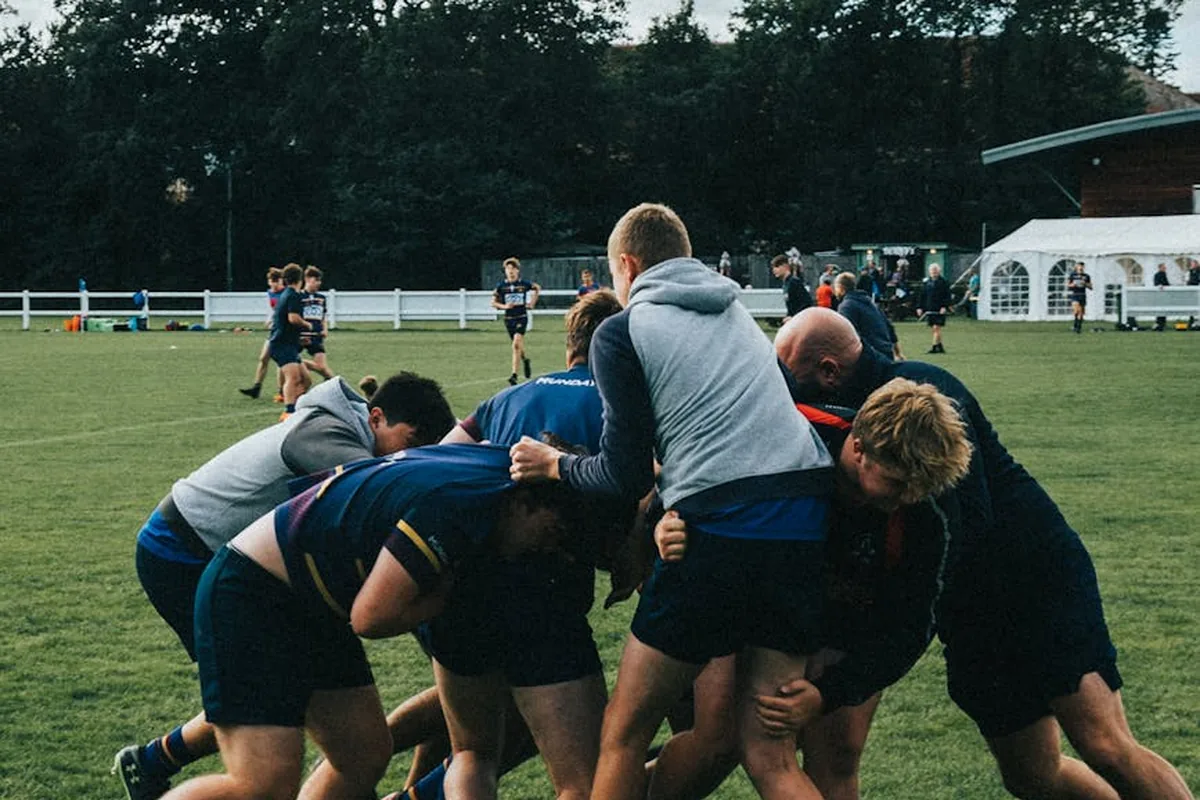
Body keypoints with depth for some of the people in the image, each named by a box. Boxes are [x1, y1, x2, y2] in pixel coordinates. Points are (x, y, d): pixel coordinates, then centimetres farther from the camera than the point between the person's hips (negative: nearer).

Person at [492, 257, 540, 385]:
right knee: (518, 346, 13)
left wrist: (532, 303, 9)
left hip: (521, 318, -3)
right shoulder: (501, 286, -1)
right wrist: (504, 306, -16)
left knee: (516, 344, -20)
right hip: (508, 319, 3)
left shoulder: (524, 284, -3)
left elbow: (537, 289, 17)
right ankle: (525, 360, 47)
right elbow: (493, 302, 2)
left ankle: (514, 375, -19)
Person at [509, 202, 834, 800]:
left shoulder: (621, 331, 4)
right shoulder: (736, 312, 24)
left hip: (721, 527, -6)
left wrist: (556, 465, 18)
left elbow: (626, 475, 1)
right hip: (807, 529, 6)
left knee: (623, 735, 9)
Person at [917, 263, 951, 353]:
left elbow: (947, 296, -4)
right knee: (933, 328, 8)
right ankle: (940, 347, 17)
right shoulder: (926, 282, 10)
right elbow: (922, 296, 15)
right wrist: (920, 307, 8)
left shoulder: (943, 282, -2)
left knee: (937, 328, -9)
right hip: (929, 309, 5)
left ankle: (935, 347, -8)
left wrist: (944, 307, -15)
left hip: (939, 310, -5)